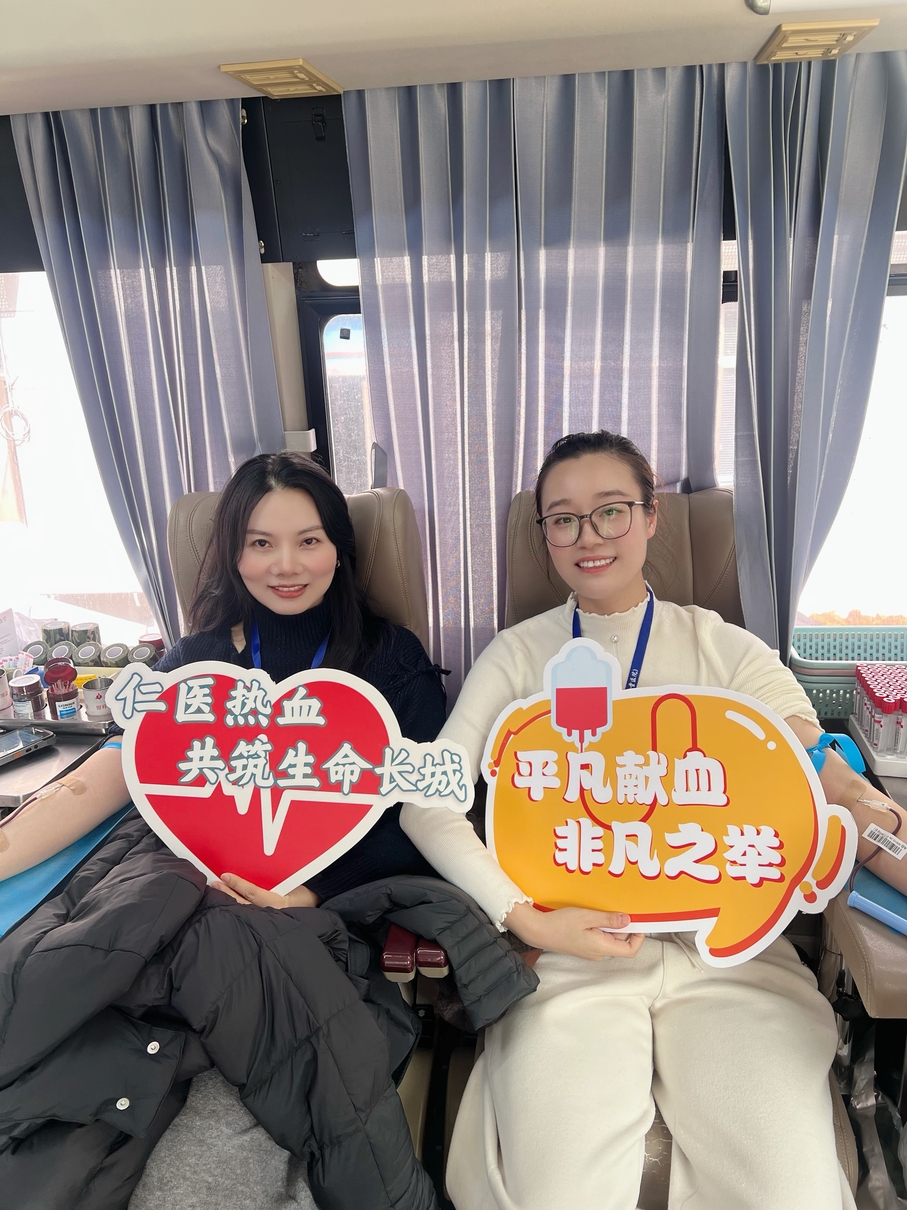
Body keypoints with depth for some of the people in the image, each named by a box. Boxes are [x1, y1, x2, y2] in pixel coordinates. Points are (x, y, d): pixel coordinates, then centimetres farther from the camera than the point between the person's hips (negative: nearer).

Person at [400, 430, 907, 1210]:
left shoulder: (727, 650, 8)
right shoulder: (518, 656, 5)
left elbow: (827, 780, -2)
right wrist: (526, 920, -13)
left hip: (725, 946, 2)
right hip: (569, 950, -1)